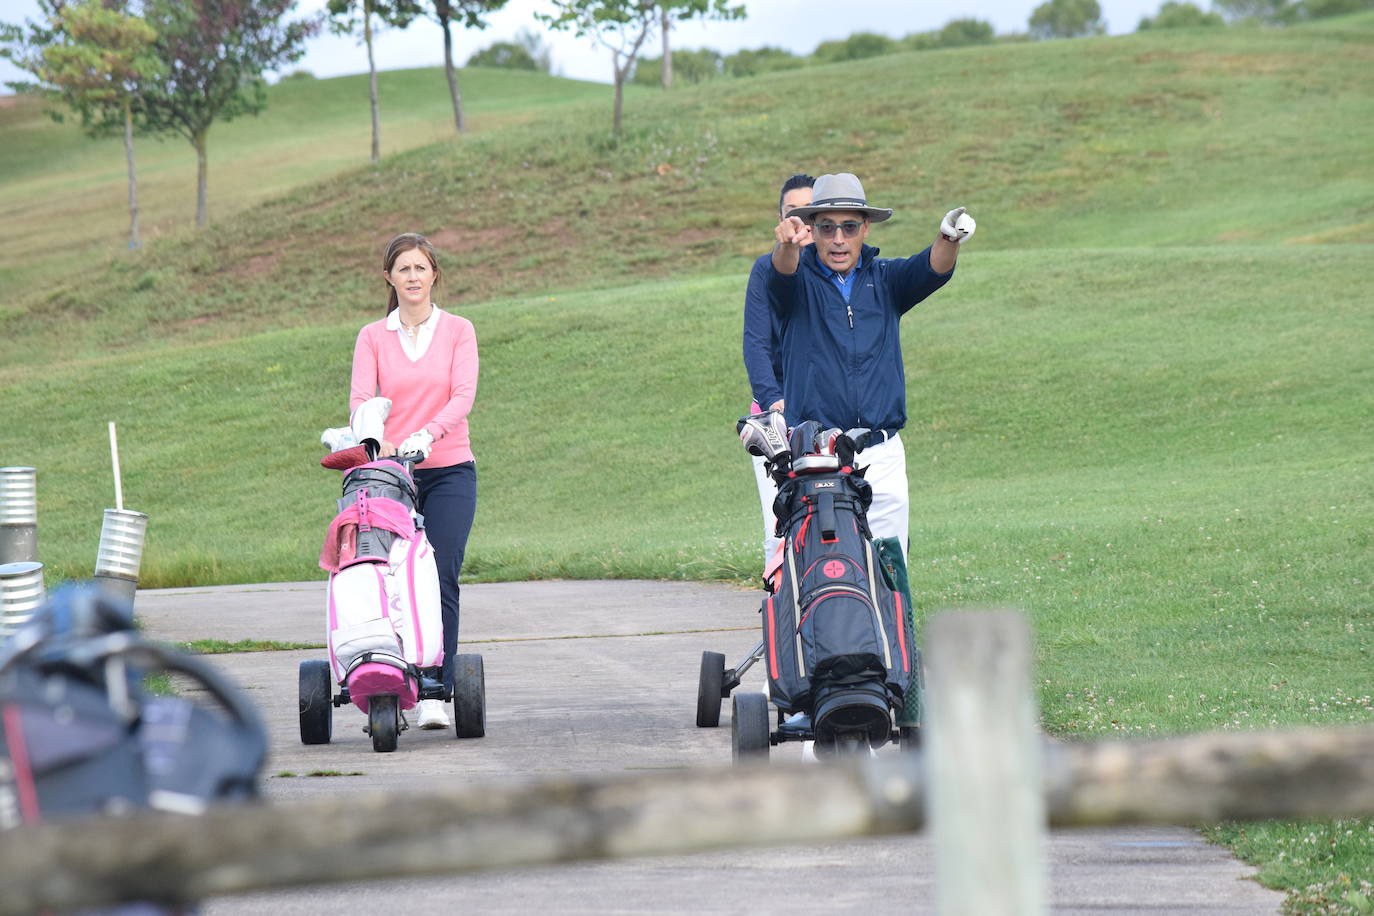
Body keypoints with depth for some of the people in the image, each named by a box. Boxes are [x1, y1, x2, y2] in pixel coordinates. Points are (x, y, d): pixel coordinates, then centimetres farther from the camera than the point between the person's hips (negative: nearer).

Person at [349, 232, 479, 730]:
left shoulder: (458, 331, 6)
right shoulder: (372, 337, 9)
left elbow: (463, 395, -7)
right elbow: (361, 397, -4)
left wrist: (426, 435, -26)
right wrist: (374, 440, -26)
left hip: (449, 470, -1)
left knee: (440, 578, -10)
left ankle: (435, 693, -10)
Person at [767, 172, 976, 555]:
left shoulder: (885, 278, 12)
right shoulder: (800, 278, 5)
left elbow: (930, 270, -8)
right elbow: (783, 273, -18)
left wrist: (948, 240, -32)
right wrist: (786, 244, -43)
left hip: (881, 454, 3)